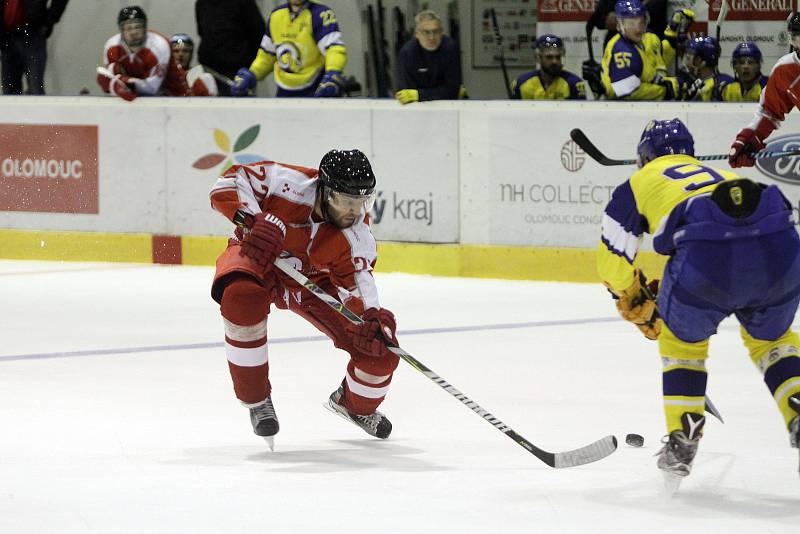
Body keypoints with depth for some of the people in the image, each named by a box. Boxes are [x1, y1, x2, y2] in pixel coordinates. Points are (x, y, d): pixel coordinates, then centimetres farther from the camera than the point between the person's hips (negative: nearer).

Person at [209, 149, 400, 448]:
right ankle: (256, 400, -22)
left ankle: (354, 404, 30)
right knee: (242, 296, -41)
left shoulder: (358, 235, -21)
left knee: (380, 350, -8)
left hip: (314, 283, 3)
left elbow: (356, 279, -20)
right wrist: (255, 220, -43)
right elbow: (229, 184, -26)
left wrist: (371, 316, -41)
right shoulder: (289, 183, -31)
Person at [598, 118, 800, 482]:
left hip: (707, 256, -4)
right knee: (771, 338, 30)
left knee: (682, 338, 25)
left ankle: (682, 441, 21)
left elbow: (613, 258, 21)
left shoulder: (639, 183, 27)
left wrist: (636, 302, 38)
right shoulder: (722, 175, 42)